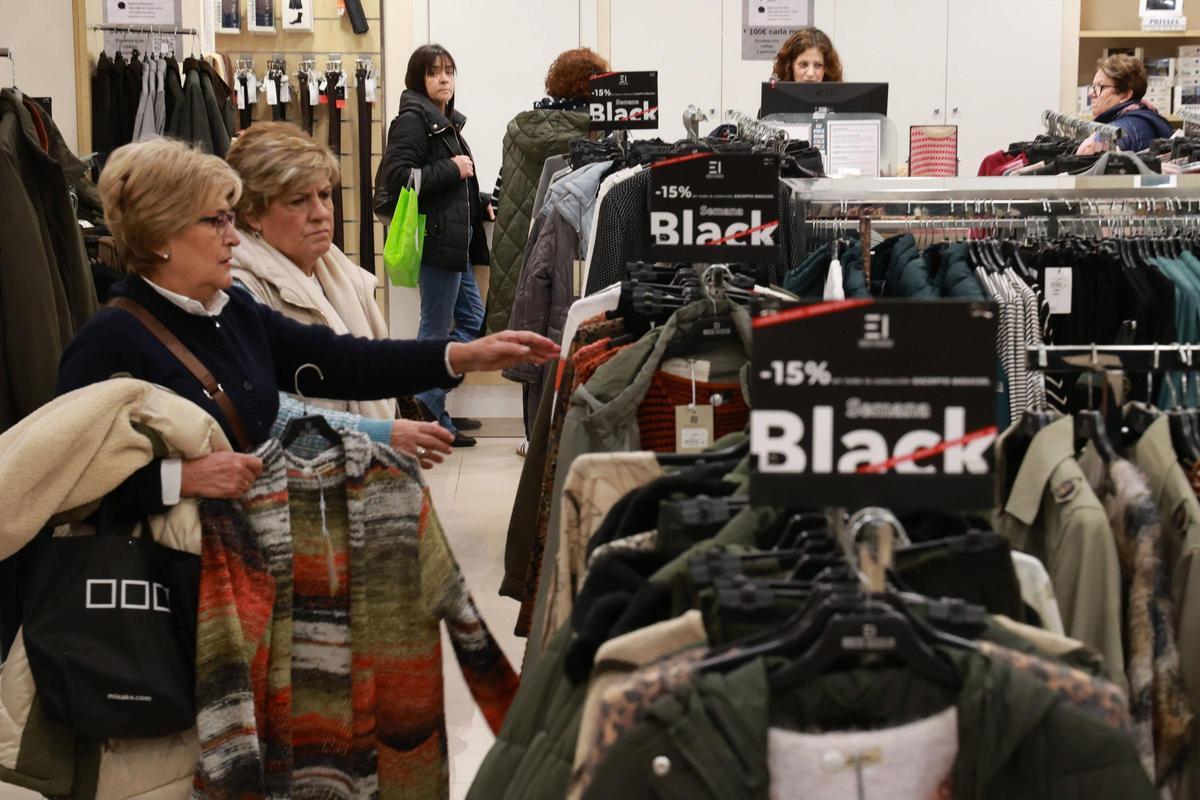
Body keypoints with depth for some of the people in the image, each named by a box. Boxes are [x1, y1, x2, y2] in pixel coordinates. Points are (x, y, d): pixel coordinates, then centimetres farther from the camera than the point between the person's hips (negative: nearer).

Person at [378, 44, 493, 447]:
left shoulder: (447, 122, 18)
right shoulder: (412, 120, -11)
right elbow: (396, 177, -22)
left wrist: (480, 205, 16)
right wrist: (452, 169, -18)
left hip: (455, 239, 10)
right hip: (434, 237, -10)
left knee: (472, 317, 12)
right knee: (436, 329, -3)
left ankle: (425, 397, 18)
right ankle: (431, 417, 5)